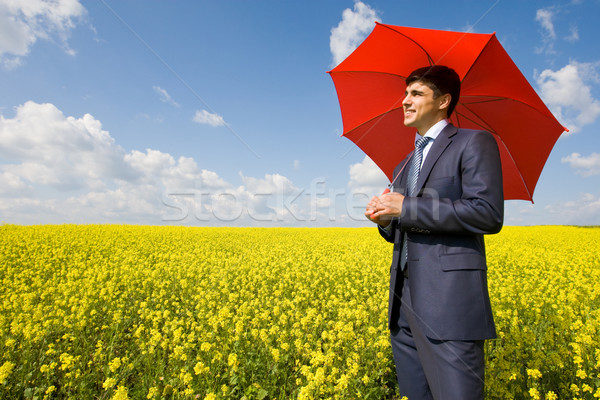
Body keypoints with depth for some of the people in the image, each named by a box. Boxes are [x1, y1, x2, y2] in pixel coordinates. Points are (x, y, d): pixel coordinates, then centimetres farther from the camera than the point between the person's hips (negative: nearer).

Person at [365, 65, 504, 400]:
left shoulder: (476, 142, 0)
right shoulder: (404, 166, 21)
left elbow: (489, 215, -14)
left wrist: (406, 207, -14)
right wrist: (384, 219, 1)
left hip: (450, 301, -7)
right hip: (405, 303, 7)